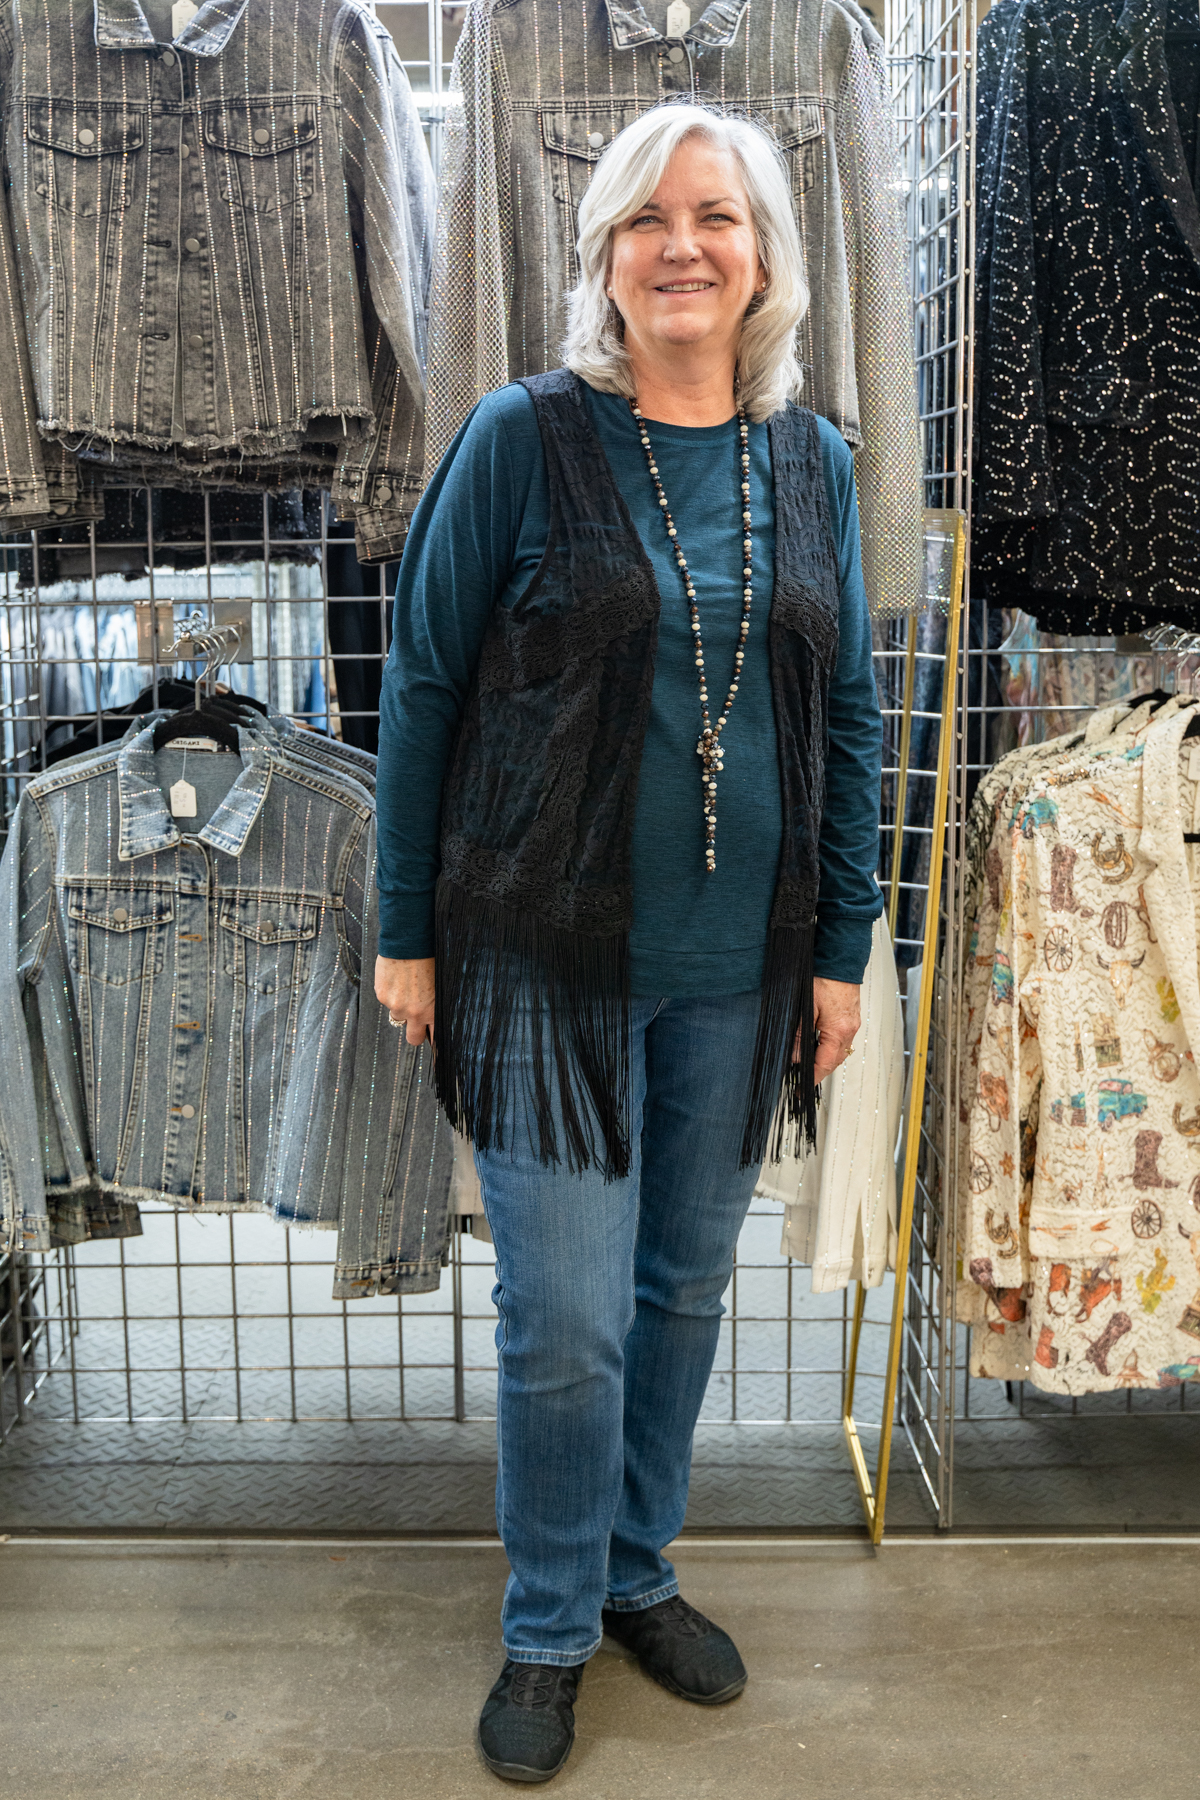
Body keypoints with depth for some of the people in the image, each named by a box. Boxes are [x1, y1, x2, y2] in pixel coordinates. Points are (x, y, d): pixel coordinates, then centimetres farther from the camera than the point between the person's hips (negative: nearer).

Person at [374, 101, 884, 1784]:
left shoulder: (811, 459, 5)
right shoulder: (527, 438, -7)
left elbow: (849, 711, 8)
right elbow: (422, 685, -4)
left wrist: (841, 946, 5)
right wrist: (406, 932, -4)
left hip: (737, 966, 4)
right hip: (550, 959, -3)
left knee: (686, 1287, 15)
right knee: (566, 1319, 1)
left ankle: (638, 1568, 39)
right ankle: (550, 1630, 26)